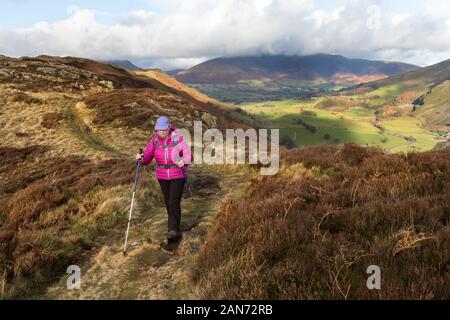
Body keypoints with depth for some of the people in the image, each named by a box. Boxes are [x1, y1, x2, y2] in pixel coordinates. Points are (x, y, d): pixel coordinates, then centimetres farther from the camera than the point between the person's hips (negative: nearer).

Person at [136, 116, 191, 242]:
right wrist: (141, 158, -30)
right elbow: (147, 158, -7)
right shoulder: (154, 140, -2)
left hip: (178, 175, -4)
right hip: (162, 176, 4)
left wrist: (183, 161, -34)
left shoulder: (178, 138, -12)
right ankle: (176, 230, 28)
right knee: (168, 203, 11)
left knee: (174, 203, -12)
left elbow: (188, 155, -12)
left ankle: (173, 232, -7)